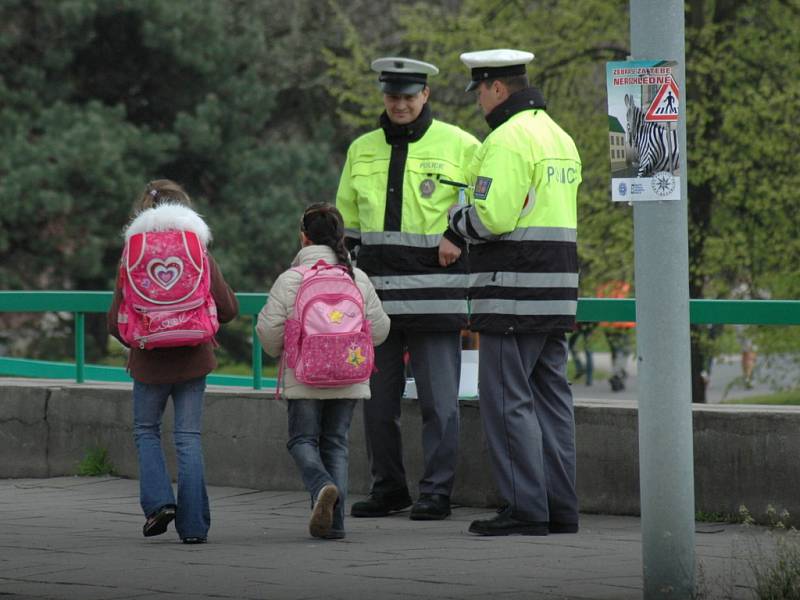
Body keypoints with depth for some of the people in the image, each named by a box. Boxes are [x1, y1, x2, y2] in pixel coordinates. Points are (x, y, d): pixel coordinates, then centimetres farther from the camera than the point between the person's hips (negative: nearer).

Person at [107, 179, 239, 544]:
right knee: (188, 438, 5)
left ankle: (158, 501, -3)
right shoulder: (201, 258, -3)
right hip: (192, 359, 1)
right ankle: (193, 525, 1)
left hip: (150, 363, -1)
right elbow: (227, 309, -1)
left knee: (146, 431, 18)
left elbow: (116, 322, -5)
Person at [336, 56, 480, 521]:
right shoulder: (362, 151, 15)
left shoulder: (460, 147, 1)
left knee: (439, 401, -4)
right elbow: (347, 226, 21)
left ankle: (437, 492, 2)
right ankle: (388, 488, 17)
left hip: (434, 296, -4)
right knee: (378, 402, 7)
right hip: (376, 293, 4)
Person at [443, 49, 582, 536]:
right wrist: (465, 237, 18)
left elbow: (492, 217, -20)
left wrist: (455, 222, 1)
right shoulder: (559, 137, 18)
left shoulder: (508, 139, -12)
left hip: (514, 294, -9)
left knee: (506, 399, -5)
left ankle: (525, 509, -7)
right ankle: (561, 508, 11)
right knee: (551, 396, 11)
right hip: (556, 294, 9)